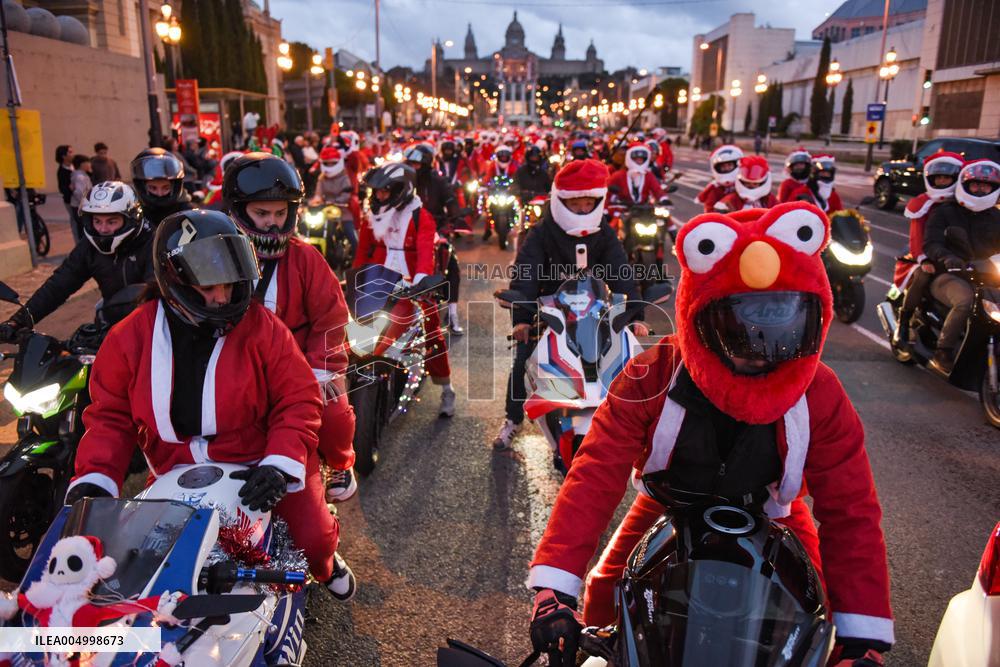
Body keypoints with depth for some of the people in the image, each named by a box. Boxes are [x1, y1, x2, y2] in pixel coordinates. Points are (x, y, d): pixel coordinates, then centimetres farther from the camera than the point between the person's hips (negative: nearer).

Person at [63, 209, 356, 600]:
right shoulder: (131, 338, -7)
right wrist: (94, 478, -12)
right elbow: (111, 415, 2)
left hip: (259, 465, -2)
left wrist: (282, 463, -26)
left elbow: (299, 400, -13)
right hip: (175, 475, 3)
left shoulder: (261, 328, -14)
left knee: (313, 535, -6)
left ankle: (325, 565, 36)